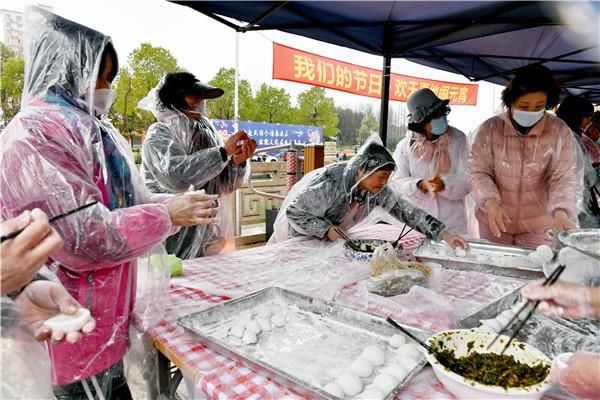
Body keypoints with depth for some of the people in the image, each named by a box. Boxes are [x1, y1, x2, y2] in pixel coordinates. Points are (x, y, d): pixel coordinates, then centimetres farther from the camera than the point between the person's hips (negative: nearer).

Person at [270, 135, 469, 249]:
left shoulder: (377, 191, -18)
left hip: (331, 244, 5)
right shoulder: (329, 183, -37)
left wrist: (444, 234, -26)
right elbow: (293, 211, -29)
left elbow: (406, 211, -19)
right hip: (301, 237, -5)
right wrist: (327, 230, -34)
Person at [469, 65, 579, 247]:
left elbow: (564, 177, -11)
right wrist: (490, 202, -29)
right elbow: (478, 172, -11)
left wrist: (561, 212, -30)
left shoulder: (560, 131, -9)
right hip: (495, 221, 0)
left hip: (538, 224, 0)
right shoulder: (489, 129, -11)